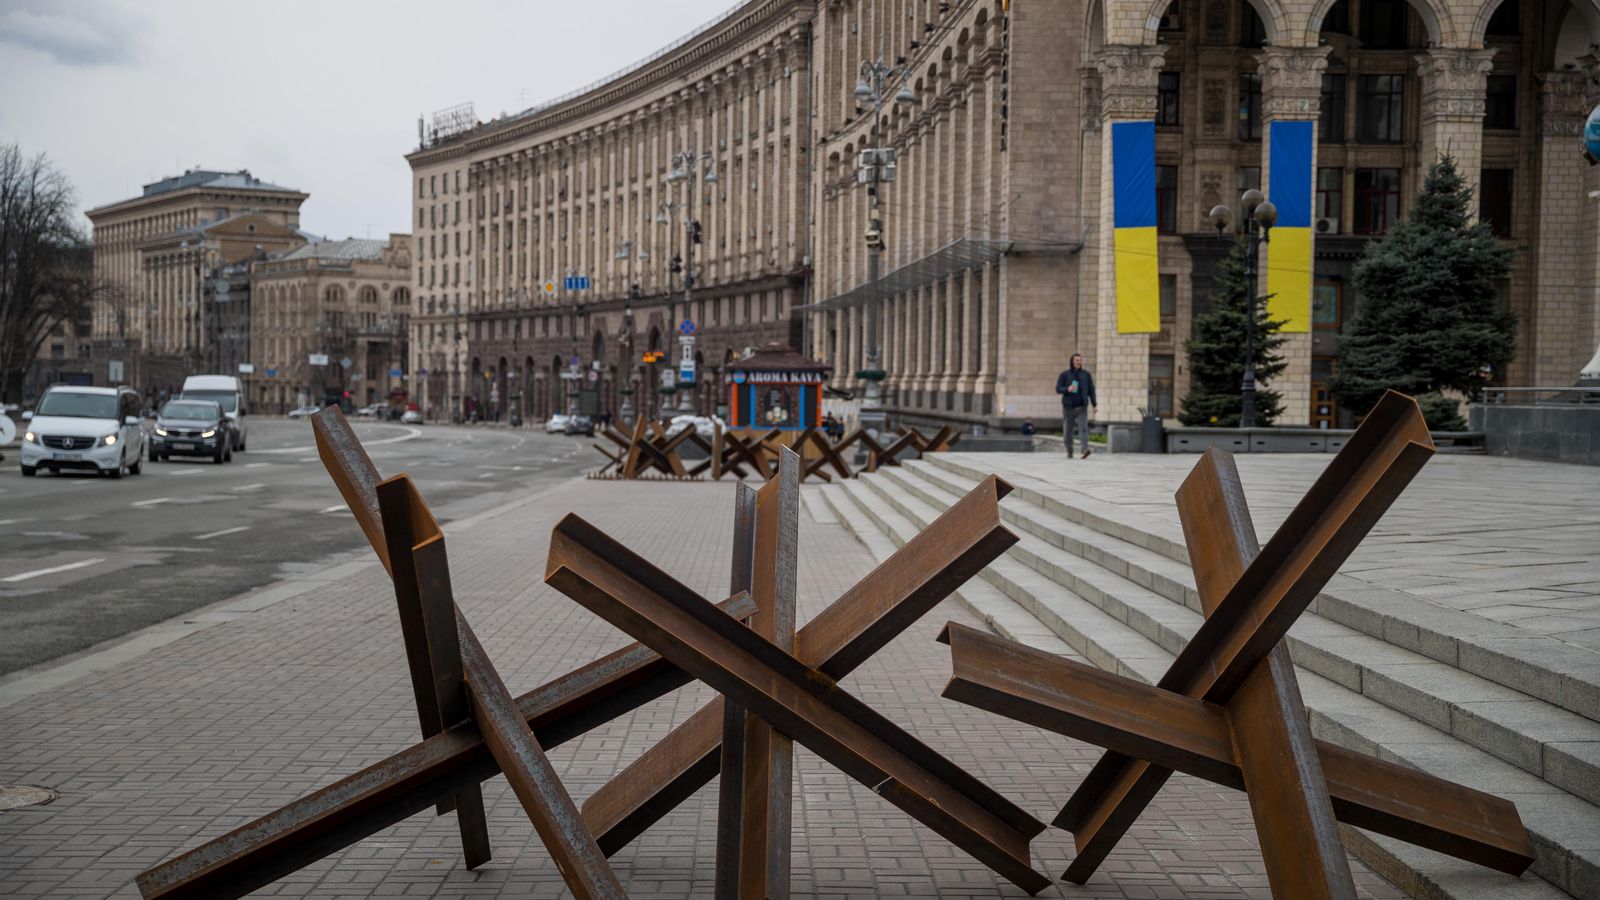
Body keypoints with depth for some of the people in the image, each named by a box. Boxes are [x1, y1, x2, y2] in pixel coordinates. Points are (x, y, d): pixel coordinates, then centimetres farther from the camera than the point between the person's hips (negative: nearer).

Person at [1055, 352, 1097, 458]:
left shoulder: (1086, 374, 6)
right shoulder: (1064, 375, 1)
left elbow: (1091, 390, 7)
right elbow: (1058, 389, -3)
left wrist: (1094, 405, 0)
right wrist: (1067, 389, -23)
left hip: (1081, 407, 0)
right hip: (1068, 407, 0)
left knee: (1083, 427, -18)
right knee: (1067, 431, 5)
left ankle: (1085, 449, -33)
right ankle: (1069, 452, 22)